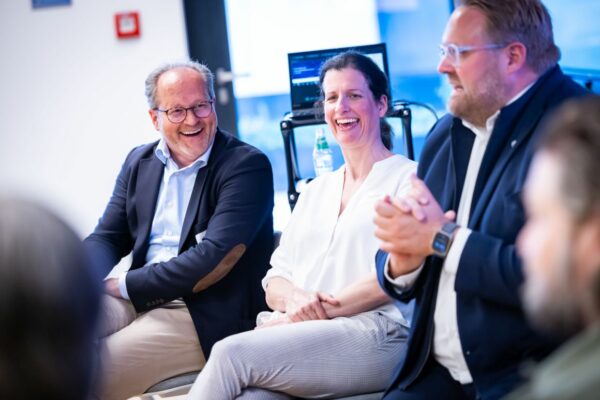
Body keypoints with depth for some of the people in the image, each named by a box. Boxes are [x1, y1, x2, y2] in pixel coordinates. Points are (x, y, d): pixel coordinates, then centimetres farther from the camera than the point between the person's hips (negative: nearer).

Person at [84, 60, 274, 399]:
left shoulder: (247, 165, -8)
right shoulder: (140, 161, 13)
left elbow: (216, 258, -18)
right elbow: (107, 238, 12)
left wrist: (122, 287, -15)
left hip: (208, 317, -6)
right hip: (137, 300, 6)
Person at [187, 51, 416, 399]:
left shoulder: (406, 178, 7)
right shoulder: (315, 191, 27)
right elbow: (274, 282, 20)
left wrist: (318, 311, -12)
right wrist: (294, 297, -5)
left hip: (375, 334, -5)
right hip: (300, 331, 5)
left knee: (233, 352, -29)